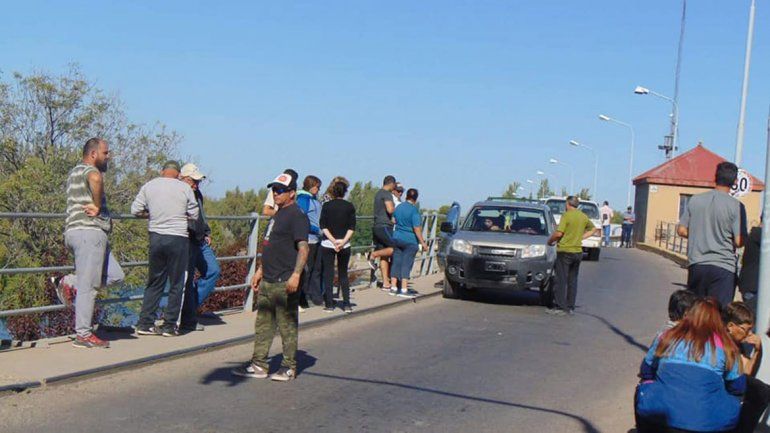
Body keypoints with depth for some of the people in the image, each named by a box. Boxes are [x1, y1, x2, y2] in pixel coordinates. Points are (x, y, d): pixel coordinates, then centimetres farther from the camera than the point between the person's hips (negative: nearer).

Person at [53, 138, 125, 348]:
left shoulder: (74, 172, 24)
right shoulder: (88, 169, -8)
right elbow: (96, 179, -32)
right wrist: (97, 206, -21)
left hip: (76, 231, 10)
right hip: (88, 231, -10)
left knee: (115, 276, 8)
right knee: (88, 286, -7)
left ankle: (68, 283, 9)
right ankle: (83, 335, -4)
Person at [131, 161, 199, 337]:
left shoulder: (148, 186, 4)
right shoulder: (184, 188, -2)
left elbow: (136, 210, 6)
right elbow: (194, 215, 2)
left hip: (156, 237, 3)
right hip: (178, 238, -3)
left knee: (154, 282, 14)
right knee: (176, 284, 6)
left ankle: (145, 323, 12)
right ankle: (170, 326, 7)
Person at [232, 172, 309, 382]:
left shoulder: (297, 216, -11)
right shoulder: (278, 215, 19)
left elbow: (303, 248, -20)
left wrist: (296, 274, -29)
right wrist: (260, 271, 25)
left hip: (285, 283, -9)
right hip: (267, 281, 10)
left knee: (287, 325, 0)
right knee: (263, 325, 12)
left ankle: (289, 367, 9)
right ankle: (259, 365, 19)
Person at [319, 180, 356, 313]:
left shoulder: (326, 206, 0)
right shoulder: (350, 206, 1)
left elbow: (323, 226, -7)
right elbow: (352, 227, -5)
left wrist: (333, 241, -10)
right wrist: (343, 241, -10)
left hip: (327, 244, -1)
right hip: (345, 245, 1)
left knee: (328, 274, 6)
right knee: (343, 274, 12)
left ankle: (329, 304, 4)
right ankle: (346, 304, 6)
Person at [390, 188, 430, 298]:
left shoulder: (398, 207, 7)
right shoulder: (414, 210, -14)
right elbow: (416, 228, -16)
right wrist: (423, 242, -12)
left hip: (397, 238, 6)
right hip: (410, 241, -6)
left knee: (396, 263, 10)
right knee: (406, 264, -4)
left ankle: (393, 288, 13)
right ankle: (404, 290, -4)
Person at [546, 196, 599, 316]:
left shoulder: (566, 215, -12)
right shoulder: (583, 217, 9)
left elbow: (558, 233, -19)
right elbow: (593, 229, 23)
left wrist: (550, 241, -2)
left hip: (565, 251, -6)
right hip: (578, 251, 6)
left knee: (561, 280, -2)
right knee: (573, 281, 11)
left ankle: (560, 307, -3)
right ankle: (570, 307, 14)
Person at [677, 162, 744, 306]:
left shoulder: (695, 200, 3)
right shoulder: (736, 206, -8)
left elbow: (681, 230, 6)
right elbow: (739, 242, -11)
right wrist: (726, 239, 10)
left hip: (696, 265, 4)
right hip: (723, 267, -4)